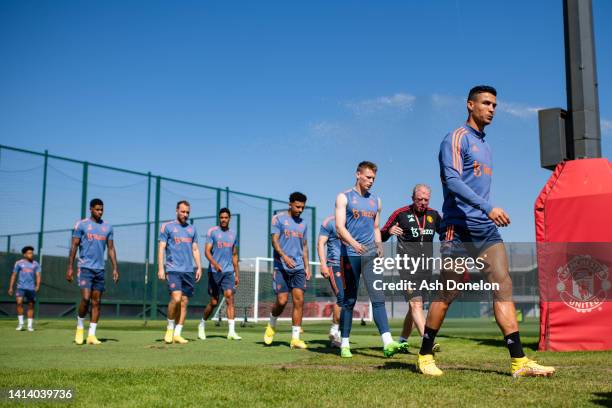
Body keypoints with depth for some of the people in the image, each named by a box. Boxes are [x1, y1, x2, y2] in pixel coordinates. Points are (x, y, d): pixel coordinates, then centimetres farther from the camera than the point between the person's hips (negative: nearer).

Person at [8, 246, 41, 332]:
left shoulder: (35, 264, 8)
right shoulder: (19, 263, 5)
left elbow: (38, 275, 4)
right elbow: (14, 275, 8)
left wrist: (37, 285, -12)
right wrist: (11, 287, 3)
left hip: (31, 288, 1)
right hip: (21, 287, -1)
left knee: (31, 305, 4)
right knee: (19, 302, -19)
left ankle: (30, 325, 14)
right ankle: (20, 323, -5)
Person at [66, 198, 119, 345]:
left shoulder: (107, 227, 11)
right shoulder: (81, 225, 0)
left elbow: (111, 249, 12)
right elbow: (74, 246, -1)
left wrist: (115, 268, 5)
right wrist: (70, 267, -6)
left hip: (100, 269, 4)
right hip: (85, 267, -4)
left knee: (96, 302, 2)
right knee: (86, 298, -15)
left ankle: (91, 335, 7)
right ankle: (80, 327, 9)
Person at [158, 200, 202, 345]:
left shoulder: (192, 229, 16)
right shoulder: (167, 227, 4)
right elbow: (161, 248, 0)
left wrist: (199, 267, 7)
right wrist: (160, 268, -9)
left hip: (189, 270, 5)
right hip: (173, 269, -4)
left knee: (184, 302, 2)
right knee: (176, 298, -19)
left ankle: (177, 334, 9)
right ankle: (170, 328, 2)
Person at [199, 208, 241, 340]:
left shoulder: (233, 234, 13)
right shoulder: (212, 232, -1)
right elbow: (207, 251, -9)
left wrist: (237, 274, 16)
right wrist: (215, 264, -27)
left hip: (228, 271, 3)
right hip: (214, 271, -3)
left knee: (230, 297, -13)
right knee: (214, 302, 4)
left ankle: (231, 331, -15)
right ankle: (202, 325, 28)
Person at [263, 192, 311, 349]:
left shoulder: (303, 224, 17)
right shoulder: (278, 218, 1)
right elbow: (274, 241, -7)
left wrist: (307, 267, 13)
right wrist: (284, 256, -22)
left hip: (298, 267, 4)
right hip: (281, 267, -4)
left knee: (299, 300, -5)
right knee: (282, 300, -6)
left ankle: (295, 338, -1)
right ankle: (272, 326, 23)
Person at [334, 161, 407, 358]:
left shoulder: (376, 201, 17)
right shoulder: (344, 197, 2)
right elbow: (339, 226, -10)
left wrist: (379, 245, 3)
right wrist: (354, 243, -27)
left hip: (371, 255, 4)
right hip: (350, 254, -3)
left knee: (378, 298, -9)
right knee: (349, 301, 3)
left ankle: (388, 343, -17)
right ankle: (344, 344, 14)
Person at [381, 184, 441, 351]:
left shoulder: (433, 215, 11)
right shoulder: (401, 213, -1)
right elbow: (381, 236, 1)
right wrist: (389, 231, -22)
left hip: (426, 266, 5)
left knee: (415, 305, 11)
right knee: (416, 303, -18)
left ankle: (402, 341, 26)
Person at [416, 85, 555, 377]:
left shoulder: (485, 146, 21)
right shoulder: (456, 138, -5)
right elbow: (452, 180, -18)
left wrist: (490, 215, 18)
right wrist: (488, 207, -27)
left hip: (486, 230, 8)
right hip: (459, 229, -7)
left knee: (503, 289, -3)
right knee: (447, 295, -2)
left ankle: (519, 361, -3)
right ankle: (425, 356, 12)